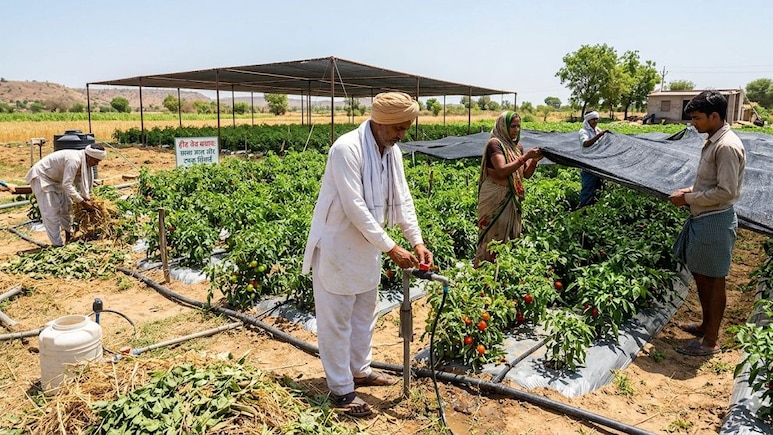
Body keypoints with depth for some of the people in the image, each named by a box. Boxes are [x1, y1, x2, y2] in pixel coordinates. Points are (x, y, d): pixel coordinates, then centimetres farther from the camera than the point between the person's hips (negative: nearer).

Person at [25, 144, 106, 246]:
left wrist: (87, 199, -10)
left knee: (65, 204, 14)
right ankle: (57, 244, -8)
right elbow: (66, 185, -34)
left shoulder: (84, 161, -5)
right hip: (40, 176, -10)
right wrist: (82, 202, -30)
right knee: (51, 211, -10)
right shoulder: (74, 160, -34)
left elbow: (79, 181, -1)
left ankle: (69, 236, 28)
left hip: (54, 178, 10)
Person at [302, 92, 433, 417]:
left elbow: (402, 198, 4)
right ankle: (341, 390, 20)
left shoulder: (392, 151, 1)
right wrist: (391, 248, -24)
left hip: (366, 246, 8)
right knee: (336, 320, 5)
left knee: (365, 314, 21)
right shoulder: (346, 149, -24)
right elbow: (355, 208, -27)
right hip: (337, 246, -8)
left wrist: (417, 241, -6)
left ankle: (359, 370, 40)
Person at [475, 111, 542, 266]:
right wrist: (525, 157, -21)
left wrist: (534, 161, -6)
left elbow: (526, 174, 12)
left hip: (512, 198, 7)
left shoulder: (518, 146, 12)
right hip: (495, 197, -7)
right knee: (494, 237, -3)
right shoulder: (495, 143, -10)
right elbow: (502, 171, -22)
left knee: (511, 236, 9)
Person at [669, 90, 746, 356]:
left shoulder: (727, 146, -20)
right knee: (700, 275, 20)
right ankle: (706, 325, 36)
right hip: (702, 218, 10)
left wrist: (688, 199, -16)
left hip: (715, 222, -10)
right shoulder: (713, 142, 9)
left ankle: (710, 341, 14)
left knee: (714, 281, 2)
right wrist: (690, 190, 5)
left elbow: (726, 191, -23)